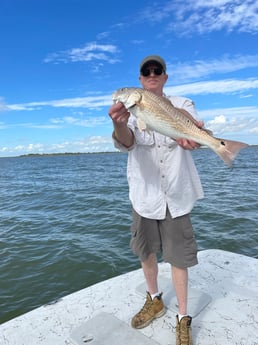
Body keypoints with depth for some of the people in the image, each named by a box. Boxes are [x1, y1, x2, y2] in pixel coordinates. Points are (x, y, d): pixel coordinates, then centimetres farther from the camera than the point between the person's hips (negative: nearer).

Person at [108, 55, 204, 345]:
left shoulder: (182, 105, 0)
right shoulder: (131, 108, 0)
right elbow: (125, 143, -20)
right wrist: (120, 124, -44)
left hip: (176, 195, -1)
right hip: (144, 193, 2)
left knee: (178, 256, 5)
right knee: (146, 252, 16)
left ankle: (183, 318, 26)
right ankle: (154, 300, 41)